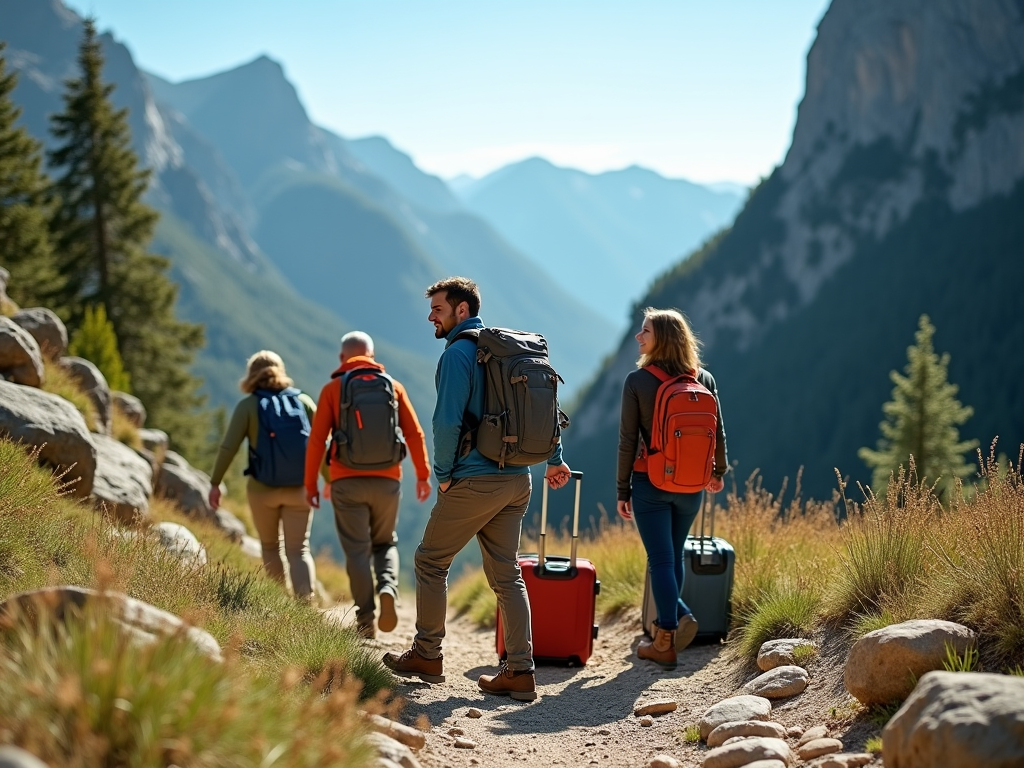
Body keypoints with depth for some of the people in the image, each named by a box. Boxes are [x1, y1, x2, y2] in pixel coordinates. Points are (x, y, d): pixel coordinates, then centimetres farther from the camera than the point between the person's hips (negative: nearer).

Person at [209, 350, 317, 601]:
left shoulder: (248, 405, -2)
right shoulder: (303, 400, 5)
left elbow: (228, 446, -9)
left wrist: (215, 483, -3)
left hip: (262, 487, -1)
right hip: (299, 488, 1)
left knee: (270, 546, 20)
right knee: (299, 550, 6)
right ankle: (306, 602, -15)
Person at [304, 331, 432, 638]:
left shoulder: (332, 388, 4)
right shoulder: (392, 386, 9)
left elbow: (317, 439, -1)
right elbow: (414, 433, 2)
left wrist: (311, 483, 5)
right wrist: (423, 474, 8)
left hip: (347, 482, -2)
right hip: (386, 481, 2)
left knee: (357, 550, 5)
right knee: (385, 543, 19)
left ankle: (365, 621, 0)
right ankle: (388, 588, -8)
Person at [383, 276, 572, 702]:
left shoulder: (458, 352, -11)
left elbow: (448, 421, -18)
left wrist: (444, 474, -6)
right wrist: (555, 459, 22)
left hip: (474, 481, -8)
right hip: (517, 479, 8)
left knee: (430, 561, 9)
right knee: (507, 574, 9)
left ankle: (427, 655, 17)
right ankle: (520, 671, 6)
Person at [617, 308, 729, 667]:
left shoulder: (637, 381, -9)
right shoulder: (704, 379, 0)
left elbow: (628, 441, -8)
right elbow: (718, 432, 6)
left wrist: (622, 490, 0)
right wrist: (718, 471, 23)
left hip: (650, 483, -3)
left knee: (660, 559, 2)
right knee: (673, 556, 20)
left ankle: (665, 643, 3)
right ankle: (671, 621, 20)